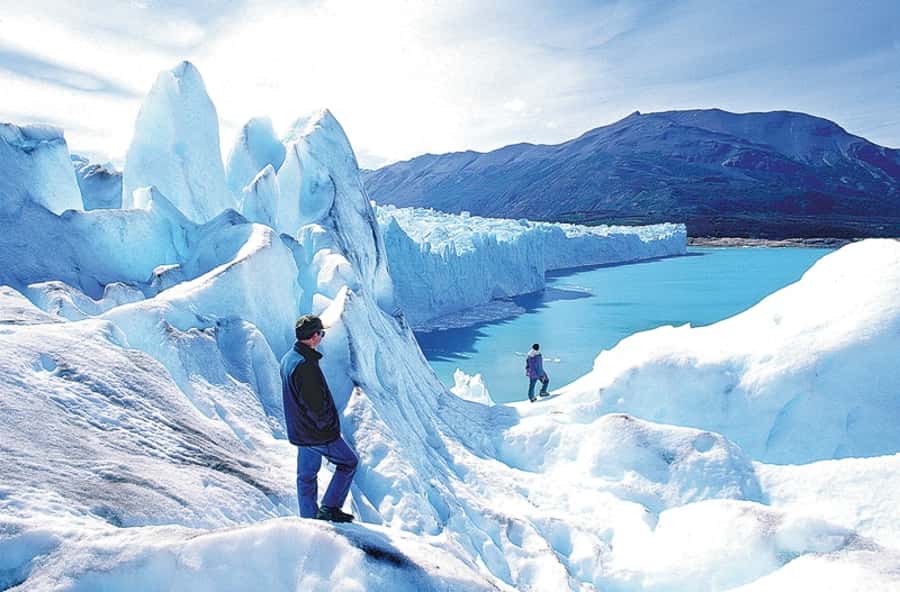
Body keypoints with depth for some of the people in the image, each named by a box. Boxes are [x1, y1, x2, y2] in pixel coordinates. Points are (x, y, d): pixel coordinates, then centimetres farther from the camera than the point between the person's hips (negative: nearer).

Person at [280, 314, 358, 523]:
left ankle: (309, 519, 27)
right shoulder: (306, 365, -27)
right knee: (348, 462, 10)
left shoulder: (287, 359, 5)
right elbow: (315, 404, -28)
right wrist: (327, 425, -12)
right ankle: (329, 508, 10)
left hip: (300, 432, 9)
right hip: (319, 434, -9)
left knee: (306, 476, 17)